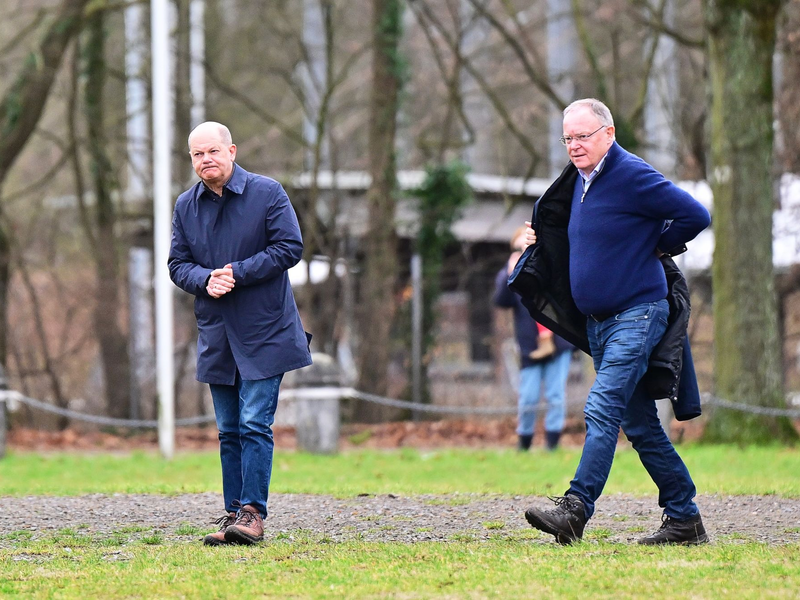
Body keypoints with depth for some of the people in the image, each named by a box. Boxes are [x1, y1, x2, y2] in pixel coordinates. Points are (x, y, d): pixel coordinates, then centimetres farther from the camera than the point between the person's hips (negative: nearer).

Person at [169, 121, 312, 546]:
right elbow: (178, 264, 9)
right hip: (216, 335, 5)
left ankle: (253, 513, -10)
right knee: (229, 431, 8)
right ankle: (233, 512, 10)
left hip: (263, 334, -5)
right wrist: (206, 279, -13)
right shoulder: (186, 206, 9)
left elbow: (290, 247, -9)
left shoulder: (267, 193, -4)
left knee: (255, 425, -10)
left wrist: (238, 273, -16)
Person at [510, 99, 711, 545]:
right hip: (598, 322, 9)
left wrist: (654, 246, -5)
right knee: (640, 424, 9)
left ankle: (576, 510, -25)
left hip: (637, 315, -9)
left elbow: (695, 216, -15)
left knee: (603, 409, -19)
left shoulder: (633, 176, -12)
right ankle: (684, 520, 14)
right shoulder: (579, 181, 13)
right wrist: (541, 240, 16)